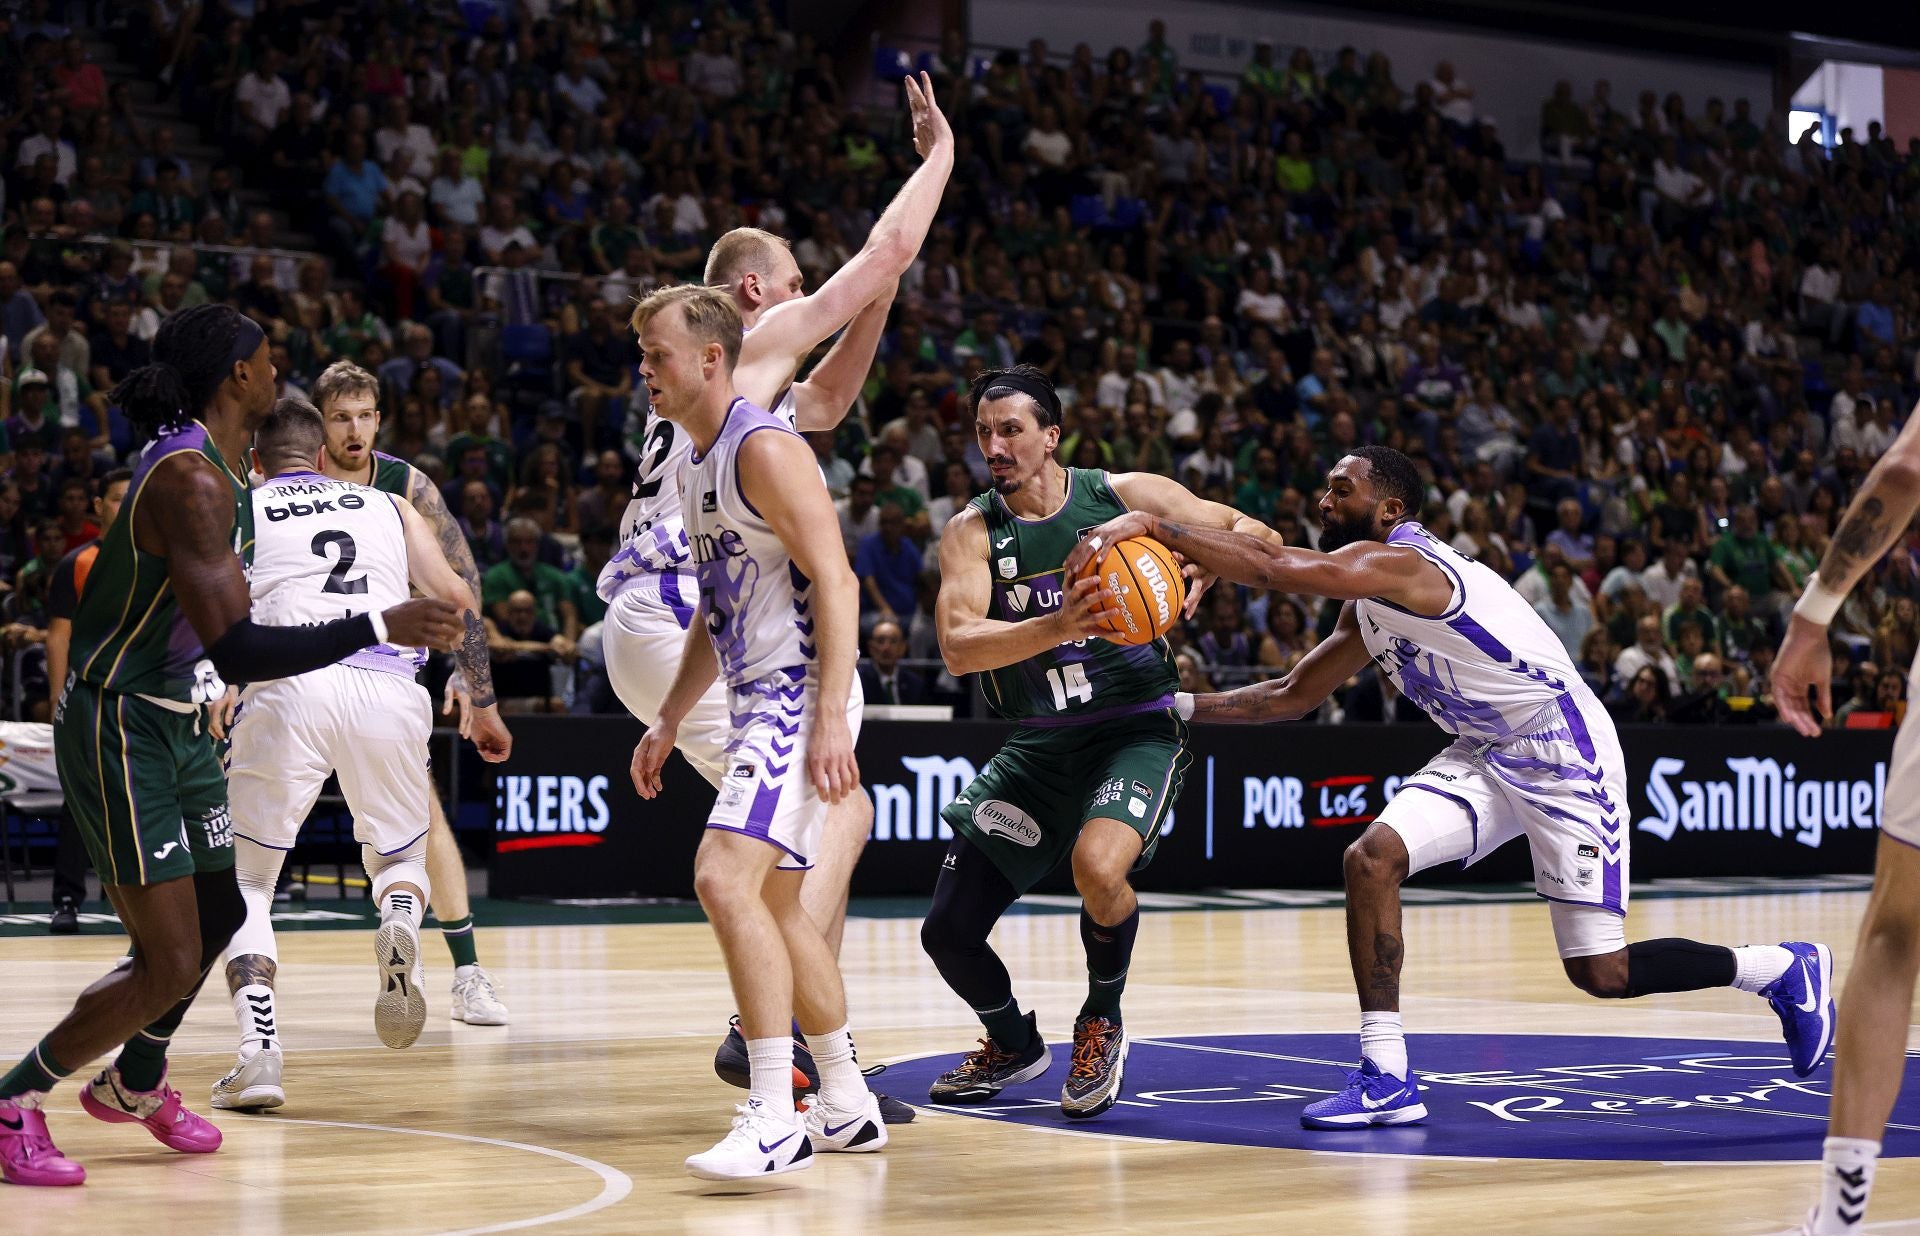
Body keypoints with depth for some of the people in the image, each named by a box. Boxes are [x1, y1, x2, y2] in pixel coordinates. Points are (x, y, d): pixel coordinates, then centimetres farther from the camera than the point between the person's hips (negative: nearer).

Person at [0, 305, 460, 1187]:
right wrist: (380, 627, -30)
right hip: (118, 728, -10)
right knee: (169, 963, -10)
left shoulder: (213, 467, 7)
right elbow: (236, 651, -32)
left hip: (174, 723, 10)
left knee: (217, 914, 23)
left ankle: (135, 1083, 44)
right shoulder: (193, 480, -25)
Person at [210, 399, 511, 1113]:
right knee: (400, 856, 24)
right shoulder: (387, 506, 27)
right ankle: (401, 924, -12)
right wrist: (483, 708, 29)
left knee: (245, 882, 14)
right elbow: (459, 601, 21)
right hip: (390, 686, 2)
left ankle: (259, 1053, -4)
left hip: (288, 684, -2)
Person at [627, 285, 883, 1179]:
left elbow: (835, 582, -20)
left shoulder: (765, 449, -13)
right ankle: (847, 1109, 26)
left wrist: (831, 719, -27)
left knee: (725, 879, -21)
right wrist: (668, 722, 21)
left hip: (799, 696, -11)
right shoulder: (696, 463, 16)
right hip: (757, 702, 11)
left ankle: (775, 1121, -19)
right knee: (774, 903, 15)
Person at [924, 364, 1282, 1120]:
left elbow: (1254, 533, 3)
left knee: (1098, 864, -33)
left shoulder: (1126, 495, -4)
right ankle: (1015, 1046, 33)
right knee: (947, 931, 1)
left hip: (1135, 728, -3)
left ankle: (1102, 1022, -3)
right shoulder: (972, 532, -4)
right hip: (1038, 744, 3)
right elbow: (958, 647, -20)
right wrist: (1059, 626, -36)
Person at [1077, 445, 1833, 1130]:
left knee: (1599, 973, -7)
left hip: (1565, 759, -9)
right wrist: (1184, 707, 9)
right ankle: (1387, 1080, -9)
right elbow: (1292, 696, 19)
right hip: (1486, 755, 9)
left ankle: (1786, 969, 16)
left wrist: (1154, 529, -30)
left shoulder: (1400, 564, -21)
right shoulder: (1369, 608, 10)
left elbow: (1272, 569, -33)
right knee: (1372, 856, -12)